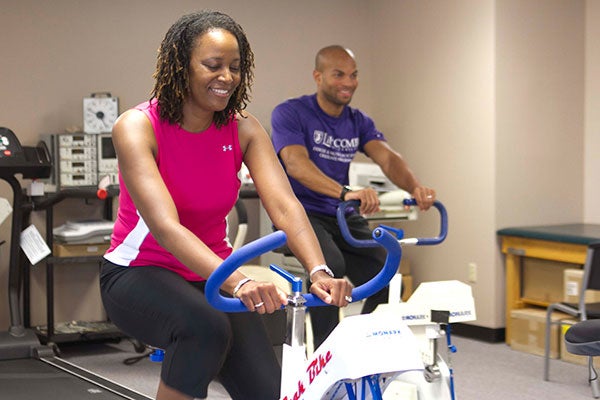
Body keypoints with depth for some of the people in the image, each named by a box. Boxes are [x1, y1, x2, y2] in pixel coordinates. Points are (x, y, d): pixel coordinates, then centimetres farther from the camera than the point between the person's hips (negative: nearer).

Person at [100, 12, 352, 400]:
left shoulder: (243, 129, -6)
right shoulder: (137, 127, -19)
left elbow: (284, 205, -20)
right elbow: (165, 226, -33)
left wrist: (319, 272, -39)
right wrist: (237, 281, -48)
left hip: (211, 276, 4)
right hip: (138, 274, -4)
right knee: (206, 328, -36)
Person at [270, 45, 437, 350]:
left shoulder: (358, 121, 9)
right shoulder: (290, 113, -9)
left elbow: (387, 158, -8)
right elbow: (296, 164, -27)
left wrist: (414, 187, -31)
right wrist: (345, 192, -44)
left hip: (343, 216, 6)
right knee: (331, 266, -34)